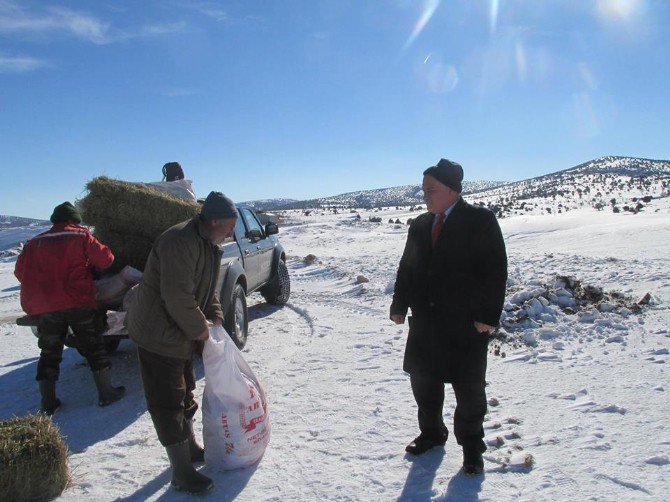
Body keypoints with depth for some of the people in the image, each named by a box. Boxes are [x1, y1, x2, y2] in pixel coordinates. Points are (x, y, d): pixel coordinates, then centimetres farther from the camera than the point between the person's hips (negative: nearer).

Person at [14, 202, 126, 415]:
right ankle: (106, 393, 10)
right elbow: (105, 259, -1)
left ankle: (47, 402, 16)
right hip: (78, 303, -3)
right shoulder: (81, 236, 1)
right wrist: (88, 263, 21)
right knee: (93, 346, 8)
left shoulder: (35, 242, 10)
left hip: (44, 307, 3)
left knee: (49, 352, 15)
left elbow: (20, 271, 14)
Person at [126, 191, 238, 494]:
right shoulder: (180, 242, -28)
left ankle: (190, 448, 41)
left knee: (184, 393, 23)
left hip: (182, 333, 10)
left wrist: (215, 318, 3)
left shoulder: (210, 245, 6)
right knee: (167, 403, -1)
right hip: (158, 335, -10)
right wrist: (200, 328, -19)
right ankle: (181, 473, 10)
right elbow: (177, 297, -31)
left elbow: (208, 289, 16)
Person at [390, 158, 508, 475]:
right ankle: (432, 433, 35)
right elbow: (407, 268, 14)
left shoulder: (480, 220, -7)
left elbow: (496, 270, -11)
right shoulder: (420, 225, 11)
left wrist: (488, 315, -17)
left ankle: (471, 445, 26)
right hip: (425, 321, 6)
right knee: (423, 379, 14)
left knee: (468, 386, 6)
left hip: (467, 323, -5)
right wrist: (400, 306, 6)